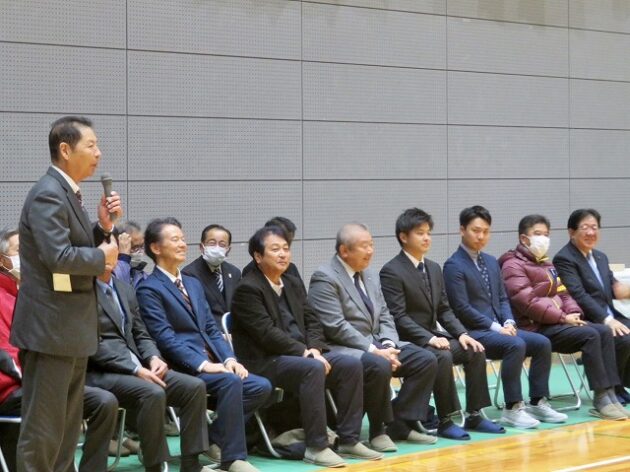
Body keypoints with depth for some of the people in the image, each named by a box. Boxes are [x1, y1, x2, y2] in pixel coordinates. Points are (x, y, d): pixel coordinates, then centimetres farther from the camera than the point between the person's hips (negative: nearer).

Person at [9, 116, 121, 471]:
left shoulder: (68, 194, 15)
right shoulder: (48, 195, -16)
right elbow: (59, 257, -27)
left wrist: (104, 227, 3)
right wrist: (102, 256, -12)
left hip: (72, 329, 10)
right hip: (51, 328, -10)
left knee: (68, 428, 15)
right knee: (43, 429, -5)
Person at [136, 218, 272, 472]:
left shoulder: (194, 284, 22)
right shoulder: (149, 289, -5)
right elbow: (165, 338, -14)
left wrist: (228, 359, -1)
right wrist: (202, 364, -23)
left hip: (211, 363, 8)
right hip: (182, 367, -8)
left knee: (261, 386, -11)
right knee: (231, 382, -31)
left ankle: (212, 438, -1)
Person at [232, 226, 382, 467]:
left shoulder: (294, 284, 17)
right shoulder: (247, 289, -10)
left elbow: (311, 321, 13)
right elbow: (267, 333, -19)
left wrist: (315, 349, -8)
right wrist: (304, 353, -21)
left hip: (300, 354, 8)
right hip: (264, 361, -8)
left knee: (352, 365, -9)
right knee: (313, 369, -34)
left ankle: (348, 440, -6)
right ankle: (316, 446, -28)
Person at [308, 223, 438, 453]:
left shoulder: (371, 276, 16)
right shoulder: (324, 278, -12)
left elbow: (385, 317, 14)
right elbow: (336, 327, -19)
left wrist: (388, 345, -7)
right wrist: (373, 350, -23)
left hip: (377, 344, 8)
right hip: (343, 349, -8)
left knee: (426, 360, -8)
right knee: (379, 366, -36)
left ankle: (400, 423, -2)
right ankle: (379, 430, -16)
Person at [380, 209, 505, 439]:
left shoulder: (434, 268, 13)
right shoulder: (391, 272, -12)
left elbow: (444, 310, 14)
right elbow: (398, 317, -18)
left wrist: (461, 334, -3)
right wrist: (429, 338, -26)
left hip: (433, 335, 8)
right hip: (408, 341, -8)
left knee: (475, 352, -11)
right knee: (442, 357, -32)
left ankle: (474, 416, -4)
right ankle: (445, 421, -23)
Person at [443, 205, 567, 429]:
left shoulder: (491, 262, 17)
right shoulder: (454, 265, -9)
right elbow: (462, 308, -15)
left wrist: (508, 323, -3)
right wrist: (496, 327, -17)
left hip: (498, 328, 8)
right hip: (473, 332, -8)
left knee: (542, 343, -10)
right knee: (516, 345, -31)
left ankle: (537, 403, -3)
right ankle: (512, 409, -25)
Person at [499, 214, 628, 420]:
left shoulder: (547, 265, 24)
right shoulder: (513, 265, -5)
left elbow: (562, 293, 22)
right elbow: (527, 301, -16)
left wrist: (574, 313, -1)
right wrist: (563, 317, -18)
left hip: (557, 323, 8)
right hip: (535, 328, -8)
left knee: (604, 332, -13)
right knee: (590, 335, -25)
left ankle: (610, 393, -18)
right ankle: (600, 399, -24)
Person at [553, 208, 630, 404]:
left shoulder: (600, 257, 19)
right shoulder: (564, 259, -8)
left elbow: (613, 289, 14)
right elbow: (579, 295, -18)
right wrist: (607, 319, -26)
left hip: (609, 317, 8)